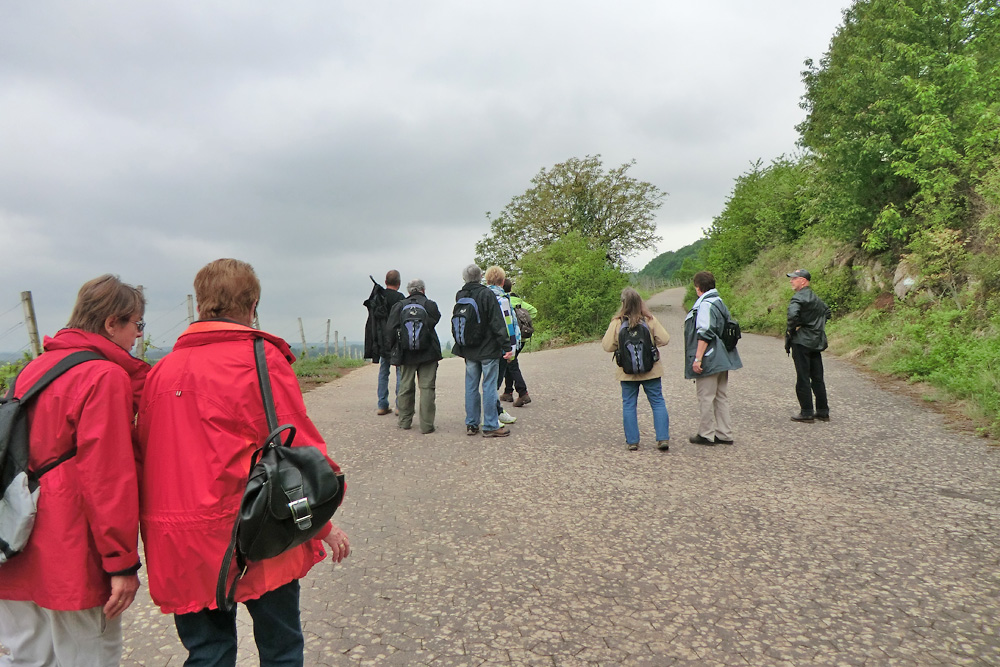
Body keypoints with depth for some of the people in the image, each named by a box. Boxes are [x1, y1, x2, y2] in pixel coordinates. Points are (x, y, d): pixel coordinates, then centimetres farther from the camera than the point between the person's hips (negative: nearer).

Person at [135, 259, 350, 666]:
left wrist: (159, 533, 20)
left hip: (180, 545, 5)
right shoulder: (261, 358, -10)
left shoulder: (162, 369, 5)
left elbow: (144, 454, 9)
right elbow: (298, 445, -10)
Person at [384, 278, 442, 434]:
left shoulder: (399, 306, 0)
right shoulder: (430, 305, -3)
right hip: (428, 353, -2)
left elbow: (390, 330, -2)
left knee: (405, 387, 13)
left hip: (406, 354, 2)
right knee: (427, 388, 1)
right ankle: (426, 425, 0)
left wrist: (396, 347, 12)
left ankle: (405, 421, 22)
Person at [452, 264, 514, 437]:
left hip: (469, 351, 5)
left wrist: (459, 345, 24)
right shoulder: (486, 294, -11)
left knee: (471, 386, 11)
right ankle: (490, 426, 3)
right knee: (489, 386, -1)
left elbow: (455, 324, 15)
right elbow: (497, 323, -14)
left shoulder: (459, 297, 6)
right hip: (488, 349, -5)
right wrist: (506, 346, -11)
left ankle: (471, 424, 18)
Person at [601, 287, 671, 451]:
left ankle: (632, 441, 11)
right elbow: (664, 339, -7)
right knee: (658, 402, 9)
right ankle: (663, 438, 5)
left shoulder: (617, 323, -10)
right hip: (651, 370, 1)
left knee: (628, 404, 9)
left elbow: (607, 346, -9)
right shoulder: (650, 320, -7)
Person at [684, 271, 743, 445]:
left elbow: (704, 334, -22)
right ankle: (724, 434, 20)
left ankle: (706, 435, 9)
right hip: (722, 359, 10)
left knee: (706, 398, 0)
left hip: (708, 360, -10)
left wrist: (698, 358, -21)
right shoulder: (720, 303, 14)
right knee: (721, 397, 14)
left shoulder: (705, 305, -16)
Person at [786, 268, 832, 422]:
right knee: (817, 378, 12)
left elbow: (793, 314, -29)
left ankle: (806, 413, 0)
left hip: (801, 341, -8)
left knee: (803, 378, -3)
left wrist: (790, 330, -14)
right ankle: (823, 411, 17)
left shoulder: (799, 297, -13)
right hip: (817, 342, 8)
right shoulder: (816, 298, 16)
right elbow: (827, 311, 31)